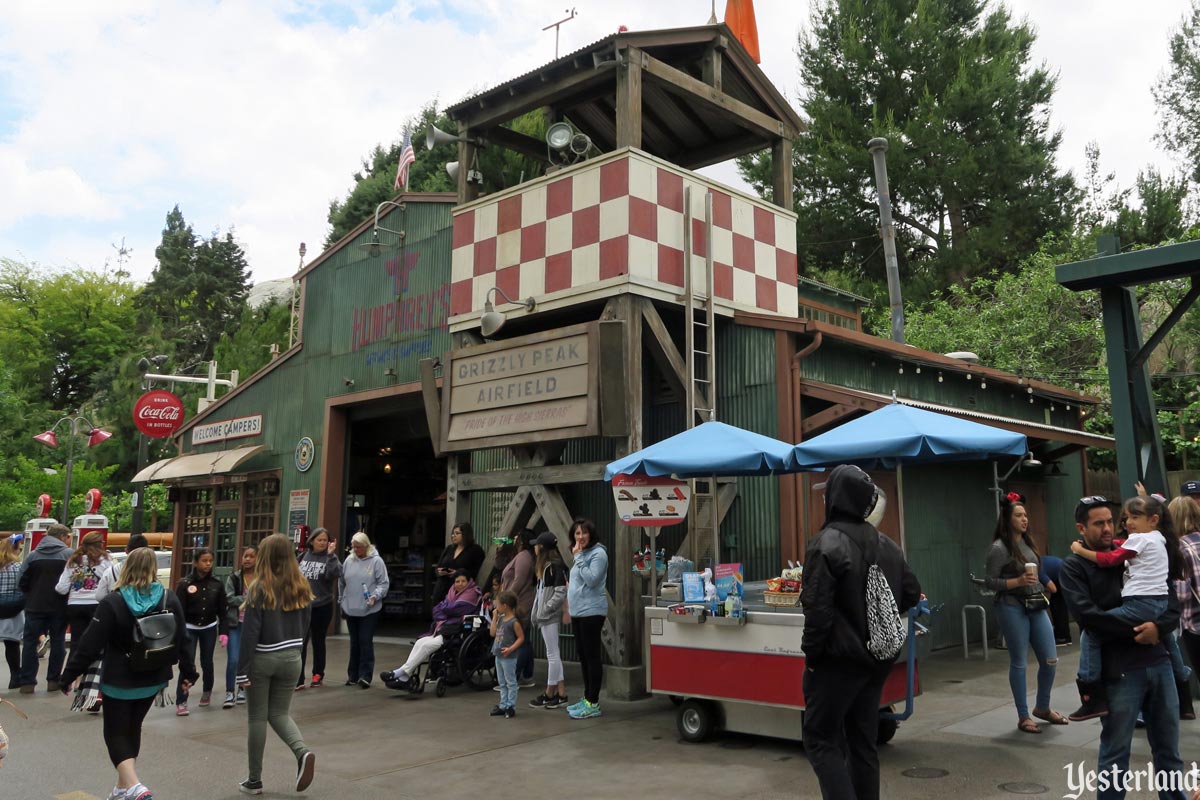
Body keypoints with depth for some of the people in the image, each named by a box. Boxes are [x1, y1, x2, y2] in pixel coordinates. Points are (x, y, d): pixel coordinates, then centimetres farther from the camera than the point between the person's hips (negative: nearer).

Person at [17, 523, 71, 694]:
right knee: (58, 642, 9)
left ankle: (27, 682, 8)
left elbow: (22, 583, 0)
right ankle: (53, 680, 11)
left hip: (35, 606, 2)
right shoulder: (69, 554, -7)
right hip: (59, 607, -2)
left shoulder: (33, 555, 1)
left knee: (30, 642, 9)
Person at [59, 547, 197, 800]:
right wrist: (187, 672, 11)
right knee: (133, 728, 21)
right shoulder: (169, 599, -3)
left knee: (116, 733, 5)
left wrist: (70, 674, -3)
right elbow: (181, 640, 2)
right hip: (153, 680, 4)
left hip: (119, 680, -4)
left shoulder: (112, 602, -14)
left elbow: (91, 644, -14)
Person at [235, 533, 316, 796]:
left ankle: (254, 780, 17)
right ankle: (303, 753, -8)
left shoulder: (259, 589, -13)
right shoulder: (301, 589, 2)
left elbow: (250, 632, -15)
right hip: (291, 658, 4)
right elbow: (304, 626, 8)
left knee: (257, 718, 9)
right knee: (279, 713, 16)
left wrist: (242, 670, -11)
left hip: (262, 659, -4)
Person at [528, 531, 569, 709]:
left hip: (550, 616, -10)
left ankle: (550, 694, 7)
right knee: (553, 655, 12)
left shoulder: (555, 566, -15)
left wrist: (546, 608, -17)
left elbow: (561, 591, -21)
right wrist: (538, 611, 12)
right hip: (545, 616, 10)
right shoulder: (544, 565, 14)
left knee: (552, 654, -1)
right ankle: (561, 694, 17)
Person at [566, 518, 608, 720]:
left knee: (592, 656, -5)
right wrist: (570, 586, 8)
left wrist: (578, 557, -18)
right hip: (578, 612, 9)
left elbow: (591, 579, -22)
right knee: (583, 657, 14)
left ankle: (593, 704, -2)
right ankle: (587, 698, 23)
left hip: (591, 612, -9)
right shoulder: (581, 554, 16)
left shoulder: (598, 553, -11)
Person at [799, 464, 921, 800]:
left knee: (821, 738, 3)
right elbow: (911, 593, 12)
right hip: (877, 658, 7)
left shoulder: (827, 544, -17)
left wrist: (811, 652, -12)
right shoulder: (885, 545, 6)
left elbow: (817, 607, -22)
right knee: (863, 740, 16)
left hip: (838, 658, -7)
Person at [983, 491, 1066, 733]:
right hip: (1012, 608, -7)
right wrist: (1019, 581, -20)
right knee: (1019, 662, 1)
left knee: (1050, 659, 8)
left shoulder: (1027, 543, 10)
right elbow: (989, 582, -11)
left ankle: (1042, 707, 29)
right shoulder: (999, 548, -11)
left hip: (1037, 606, 7)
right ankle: (1023, 716, 13)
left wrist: (1042, 594, 18)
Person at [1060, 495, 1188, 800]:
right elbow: (1087, 614, -13)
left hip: (1159, 663, 5)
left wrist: (1158, 626, -12)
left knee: (1168, 751, 15)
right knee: (1115, 754, 4)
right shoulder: (1074, 566, 0)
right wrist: (1136, 631, -15)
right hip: (1119, 671, -5)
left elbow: (1171, 602, 8)